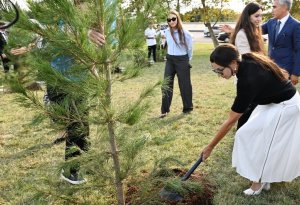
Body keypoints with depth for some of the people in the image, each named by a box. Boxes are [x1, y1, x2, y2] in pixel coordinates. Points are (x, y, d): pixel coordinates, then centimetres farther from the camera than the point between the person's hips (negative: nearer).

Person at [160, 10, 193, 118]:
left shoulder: (185, 33, -13)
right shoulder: (167, 32, 2)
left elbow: (190, 48, 1)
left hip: (182, 60, -4)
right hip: (170, 60, 4)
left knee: (184, 85, 5)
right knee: (167, 84, 1)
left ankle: (187, 108, 21)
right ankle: (165, 109, 7)